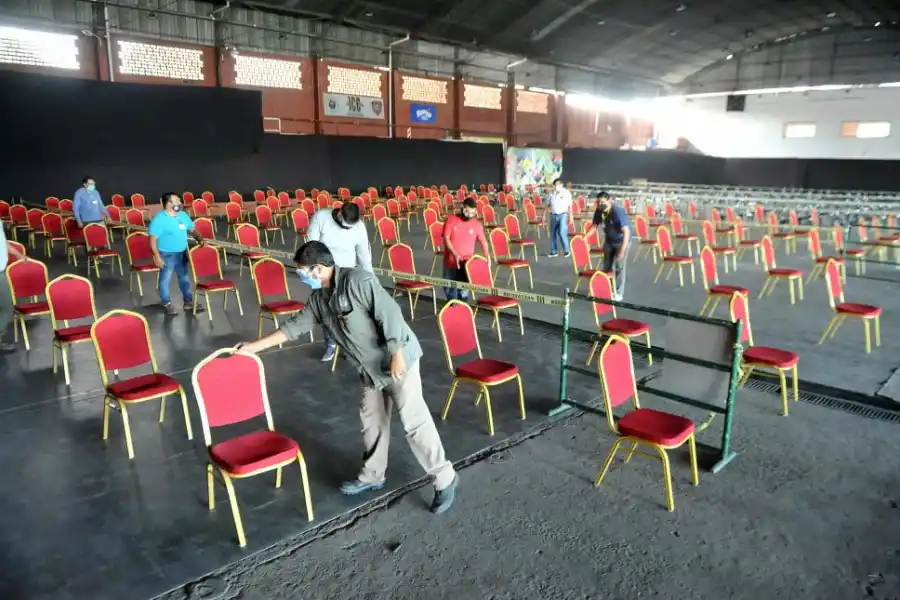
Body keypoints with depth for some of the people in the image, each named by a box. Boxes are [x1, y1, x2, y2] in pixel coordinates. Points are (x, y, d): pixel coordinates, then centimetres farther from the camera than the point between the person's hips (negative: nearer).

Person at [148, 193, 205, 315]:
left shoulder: (183, 215, 5)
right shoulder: (159, 219, -16)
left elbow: (193, 230, 15)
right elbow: (153, 239, -18)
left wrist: (201, 240, -3)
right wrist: (157, 256, -24)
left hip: (182, 253, 7)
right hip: (167, 255, -7)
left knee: (185, 278, 15)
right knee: (165, 280, 6)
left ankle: (188, 302, 26)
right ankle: (167, 304, 19)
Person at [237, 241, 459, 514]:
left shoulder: (357, 280, -20)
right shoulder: (319, 299, 6)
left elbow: (390, 313, -24)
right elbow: (295, 325, 14)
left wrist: (396, 354, -26)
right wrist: (254, 346, 15)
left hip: (398, 359, -9)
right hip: (370, 368, 9)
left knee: (414, 421, -6)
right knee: (372, 420, 17)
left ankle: (445, 479, 5)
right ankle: (372, 476, 34)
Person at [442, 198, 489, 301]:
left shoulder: (477, 225, -2)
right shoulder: (451, 220, -6)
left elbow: (483, 242, 6)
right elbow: (446, 238, -11)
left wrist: (487, 257, -8)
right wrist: (455, 254, -22)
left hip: (466, 263, 0)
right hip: (450, 261, 1)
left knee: (463, 290, -1)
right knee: (449, 288, 11)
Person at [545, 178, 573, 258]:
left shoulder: (566, 193, -3)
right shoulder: (552, 193, 9)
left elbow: (570, 206, -4)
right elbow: (548, 204, 16)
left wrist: (570, 216, -9)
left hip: (563, 215, -5)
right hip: (553, 215, 5)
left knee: (562, 233, -14)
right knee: (553, 234, 7)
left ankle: (566, 250, -1)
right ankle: (554, 251, 17)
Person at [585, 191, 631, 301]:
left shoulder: (618, 211, -33)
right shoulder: (599, 211, -14)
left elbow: (626, 231, -36)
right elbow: (594, 225, 3)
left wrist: (622, 250, -42)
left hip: (622, 240, -7)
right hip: (609, 240, 7)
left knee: (619, 266, -8)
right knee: (606, 266, 13)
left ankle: (619, 293, 2)